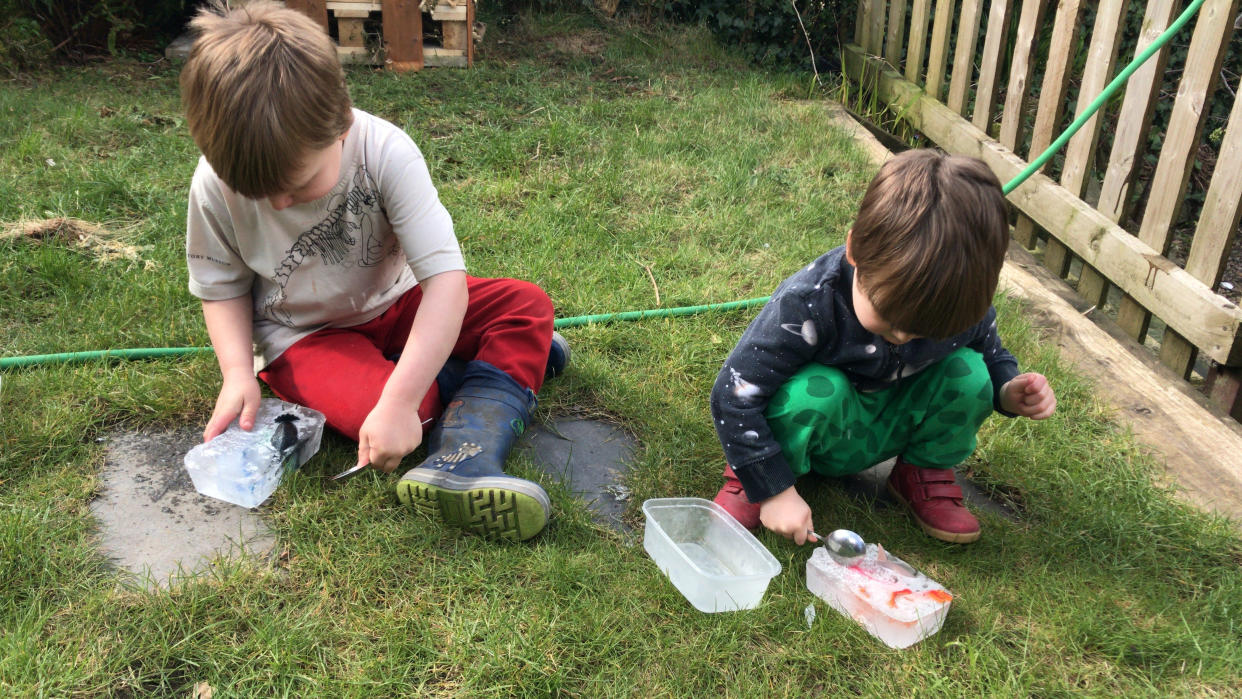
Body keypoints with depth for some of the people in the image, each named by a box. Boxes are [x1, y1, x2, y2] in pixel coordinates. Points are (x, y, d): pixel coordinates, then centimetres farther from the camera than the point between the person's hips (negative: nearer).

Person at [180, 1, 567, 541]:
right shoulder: (215, 186, -19)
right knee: (370, 410, -32)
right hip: (302, 336, -1)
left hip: (393, 304, 1)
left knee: (527, 304, -17)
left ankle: (461, 457, -32)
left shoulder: (386, 152, -27)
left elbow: (445, 279, -32)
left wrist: (399, 402, -41)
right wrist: (237, 373, -19)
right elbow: (222, 287, -1)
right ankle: (515, 359, -6)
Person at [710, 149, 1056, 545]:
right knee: (816, 390, -37)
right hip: (817, 424, -4)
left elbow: (990, 353, 4)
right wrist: (776, 490, -29)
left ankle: (924, 471, 7)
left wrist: (1008, 391, -20)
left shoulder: (963, 305, -21)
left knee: (967, 372, -20)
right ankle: (749, 477, -8)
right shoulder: (806, 305, -35)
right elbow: (733, 397, -30)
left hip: (884, 434, 4)